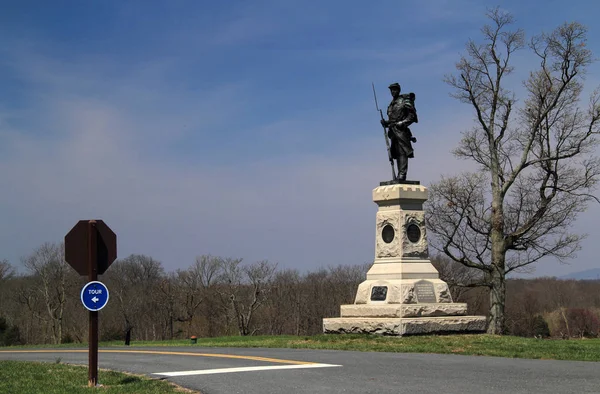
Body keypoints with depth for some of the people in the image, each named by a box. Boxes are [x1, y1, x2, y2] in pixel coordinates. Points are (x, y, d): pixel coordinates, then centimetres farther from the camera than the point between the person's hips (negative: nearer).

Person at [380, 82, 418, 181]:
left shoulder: (405, 101, 0)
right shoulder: (391, 104, 21)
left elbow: (412, 116, -7)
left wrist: (402, 123, -17)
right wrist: (386, 123, 4)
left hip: (401, 130, -8)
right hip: (393, 131, 8)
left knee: (402, 152, -15)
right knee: (397, 153, 5)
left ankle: (402, 174, -22)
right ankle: (400, 176, 5)